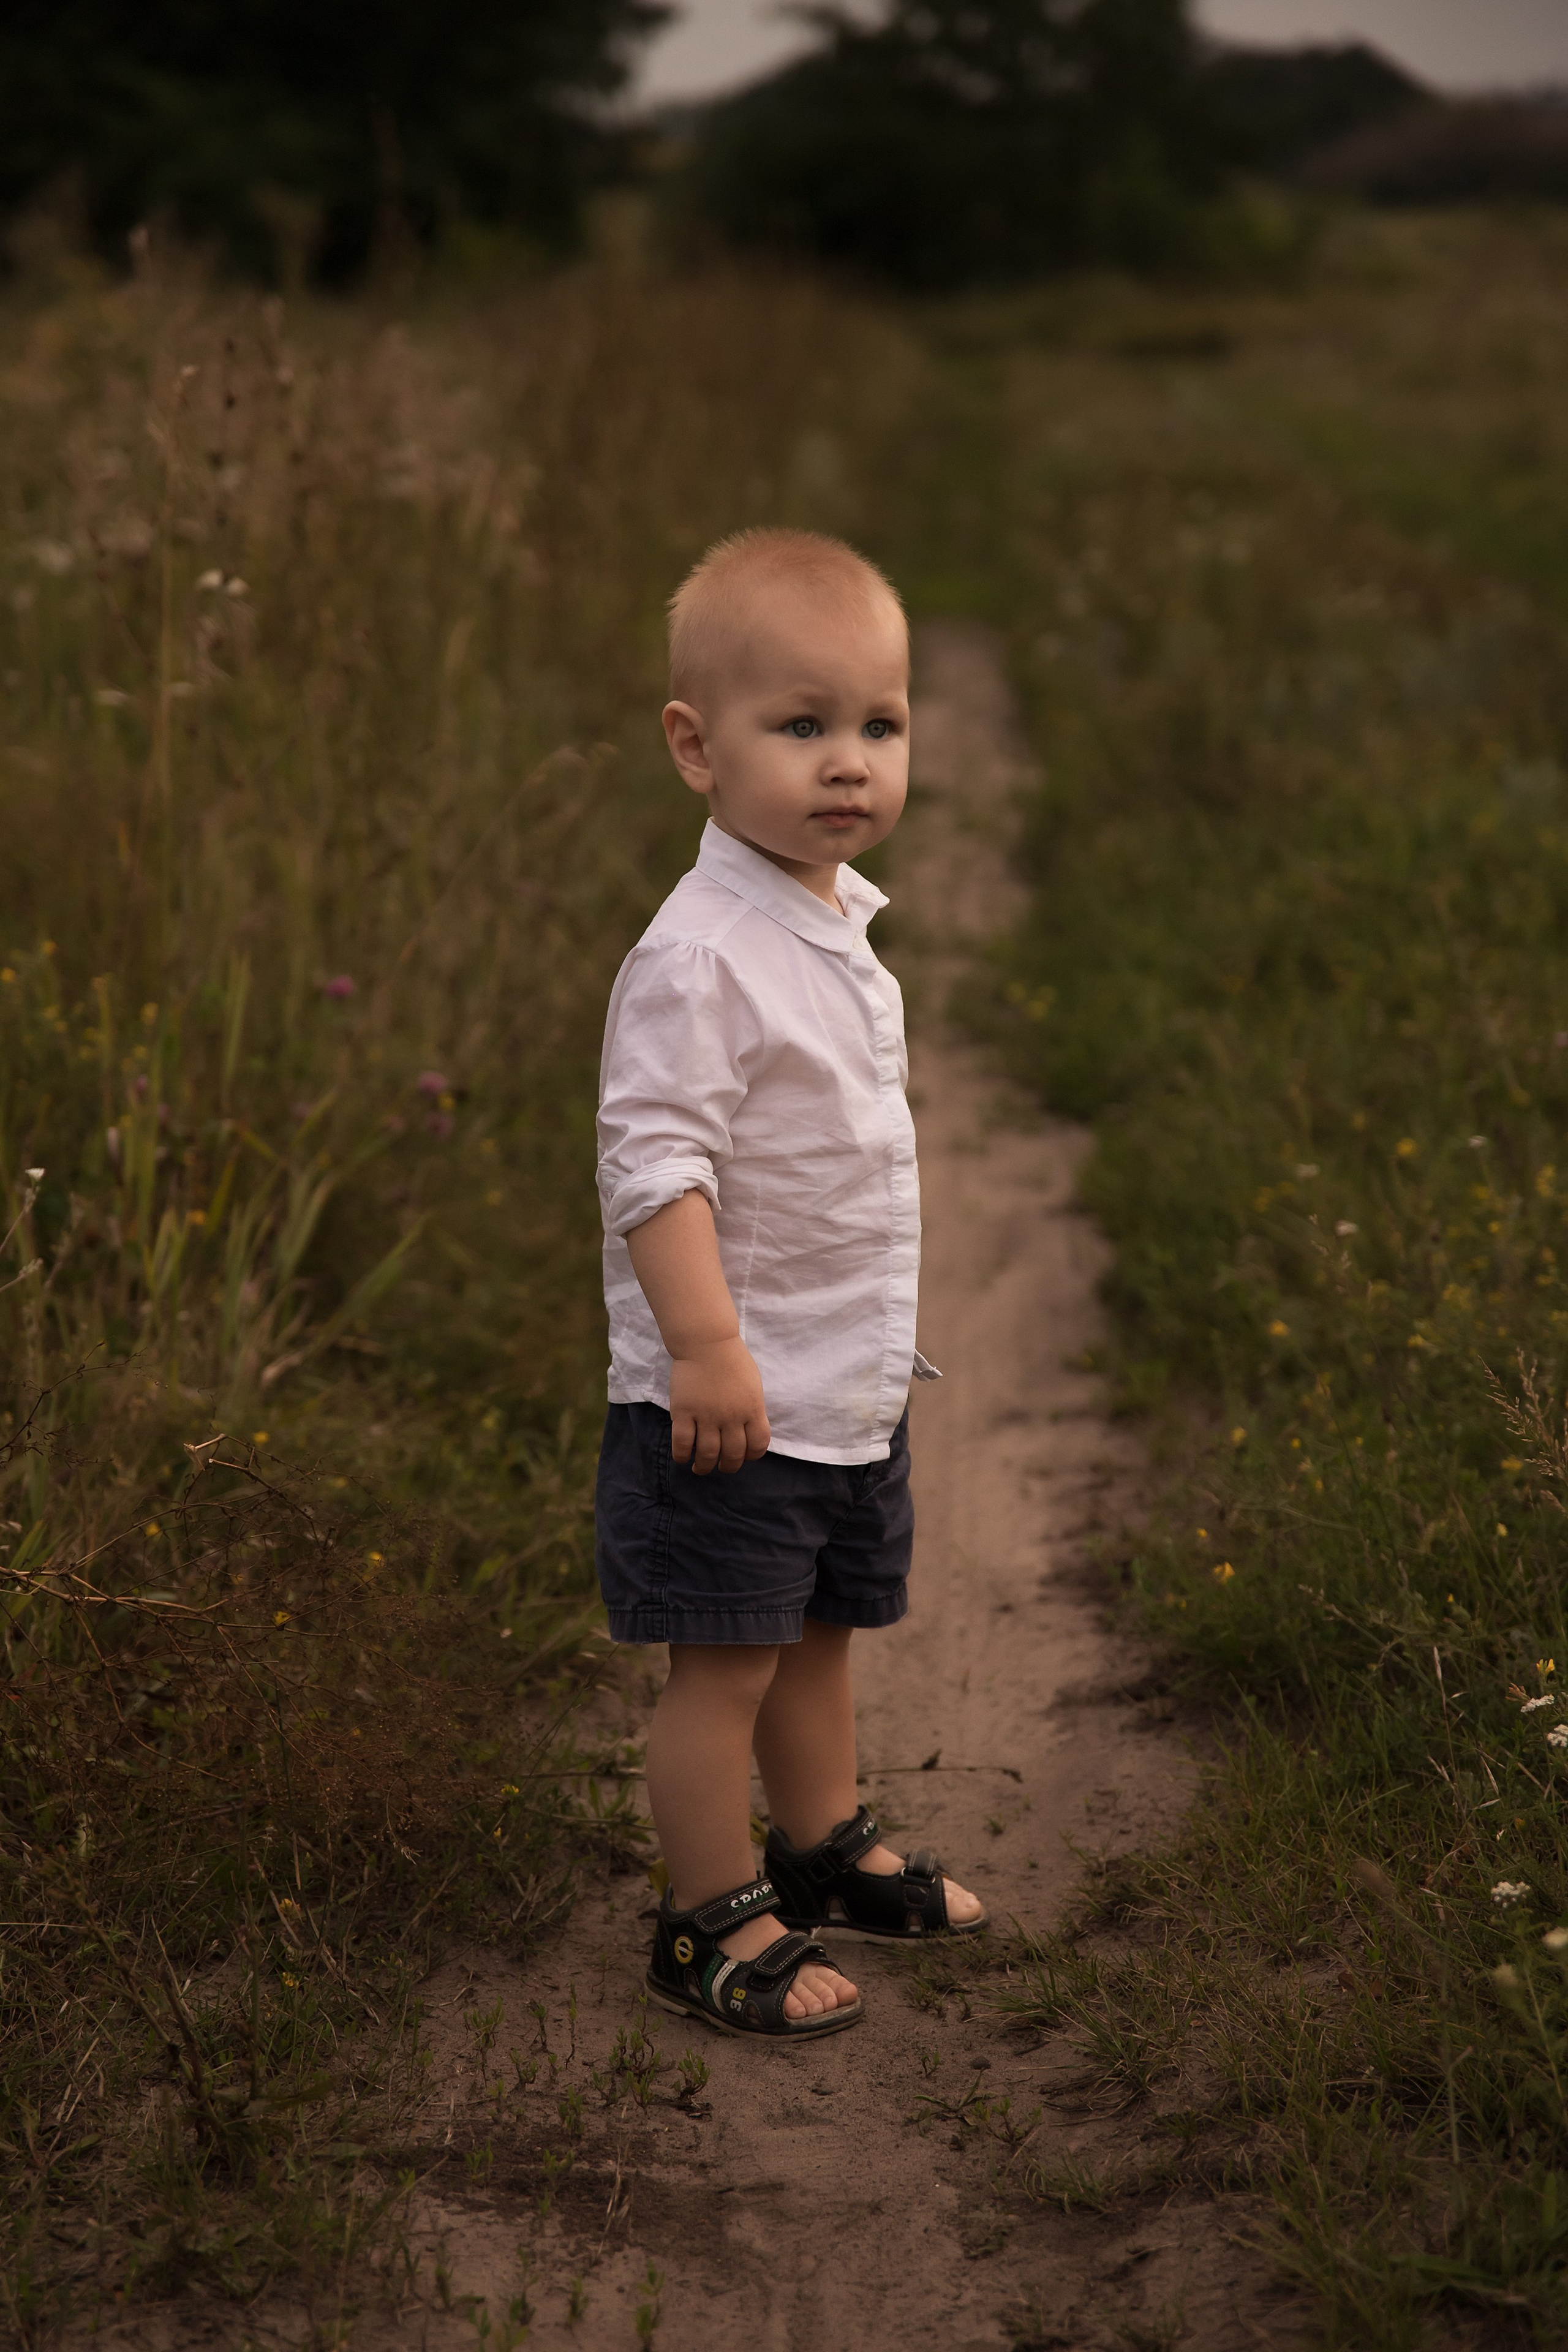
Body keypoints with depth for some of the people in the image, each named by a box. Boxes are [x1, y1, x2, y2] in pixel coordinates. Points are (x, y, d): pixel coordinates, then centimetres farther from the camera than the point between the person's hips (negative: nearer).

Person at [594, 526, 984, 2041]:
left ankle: (828, 1852, 39)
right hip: (733, 1398, -8)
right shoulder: (699, 956, -21)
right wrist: (706, 1343, -29)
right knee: (727, 1660, 2)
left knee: (819, 1634, 22)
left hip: (851, 1388, 9)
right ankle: (713, 1925, 15)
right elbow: (652, 1156, -24)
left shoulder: (838, 925, 8)